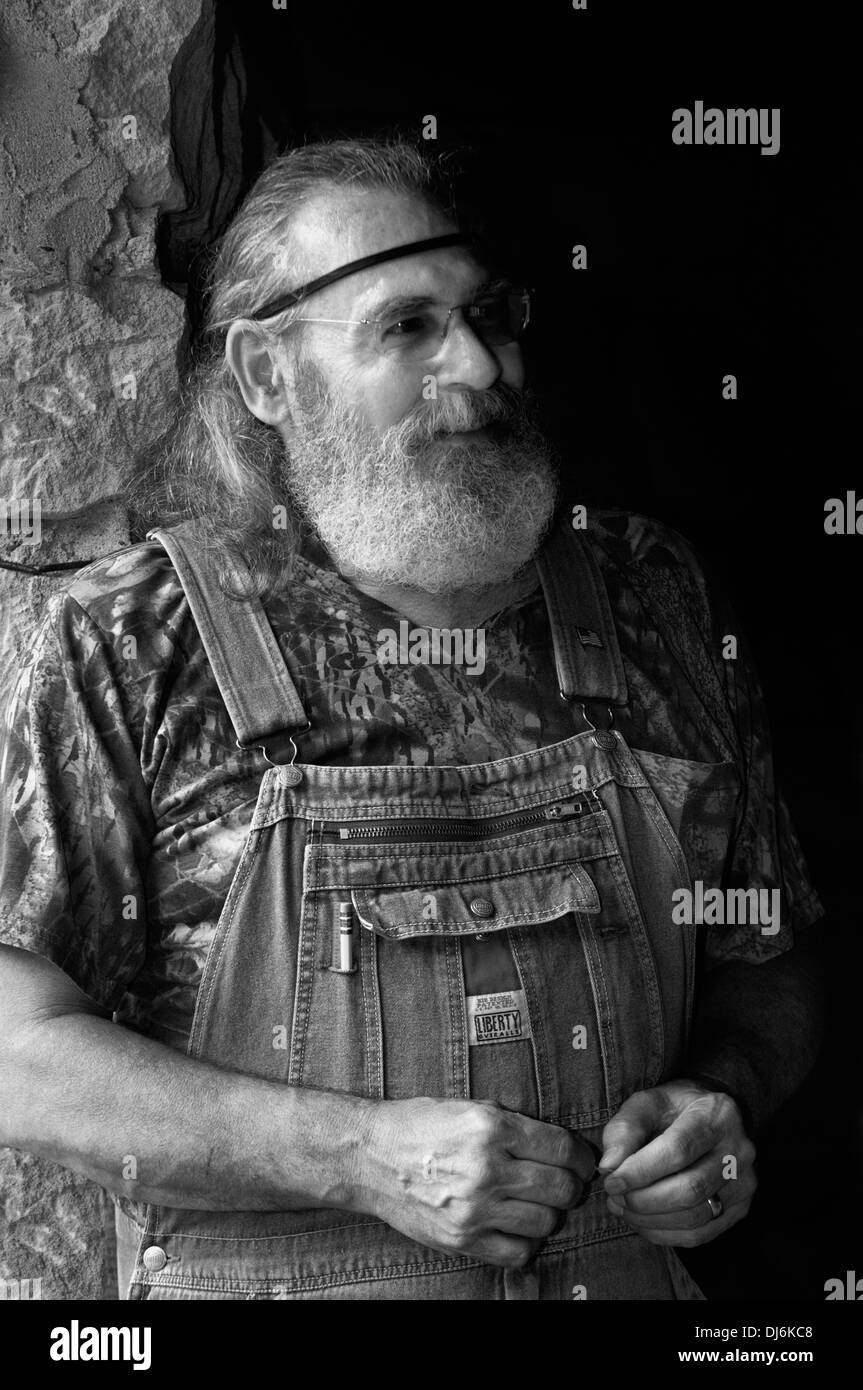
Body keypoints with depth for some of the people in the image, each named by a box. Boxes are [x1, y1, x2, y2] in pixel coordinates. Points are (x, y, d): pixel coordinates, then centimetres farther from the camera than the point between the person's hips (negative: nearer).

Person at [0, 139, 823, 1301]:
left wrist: (723, 1096, -11)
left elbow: (769, 959, 9)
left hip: (629, 1269, 3)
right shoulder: (132, 640, -10)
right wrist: (365, 1156, -21)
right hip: (265, 1282, -3)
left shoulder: (655, 596, 0)